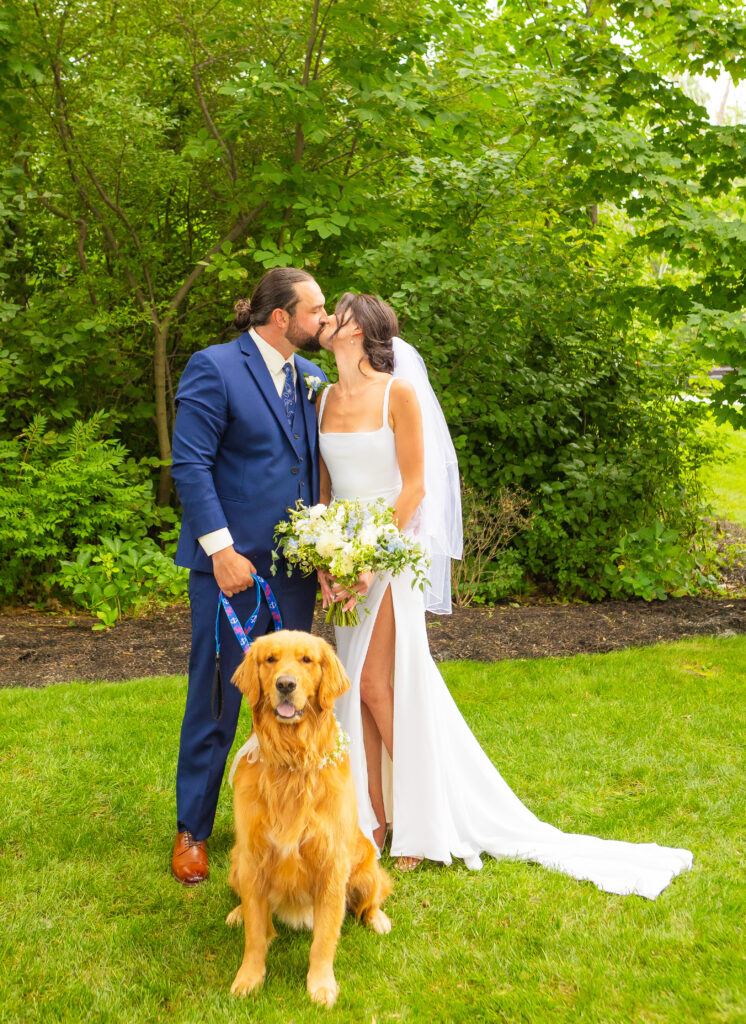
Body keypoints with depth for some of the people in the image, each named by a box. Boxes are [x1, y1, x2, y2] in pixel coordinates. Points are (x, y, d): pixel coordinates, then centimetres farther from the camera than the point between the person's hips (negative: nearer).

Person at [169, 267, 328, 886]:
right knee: (216, 700, 4)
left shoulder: (312, 377, 11)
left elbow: (317, 466, 12)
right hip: (233, 562, -5)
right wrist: (222, 549, -18)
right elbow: (190, 466, -12)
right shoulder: (214, 369, -7)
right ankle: (192, 830, 21)